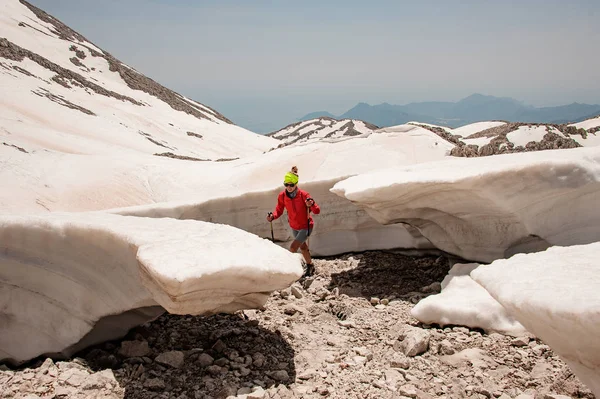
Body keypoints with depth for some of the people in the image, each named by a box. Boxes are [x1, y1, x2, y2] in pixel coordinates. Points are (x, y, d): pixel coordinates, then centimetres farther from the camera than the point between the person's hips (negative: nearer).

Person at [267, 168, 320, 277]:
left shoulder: (303, 195, -26)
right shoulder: (282, 196, -14)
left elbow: (317, 211, -26)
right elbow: (279, 210, -3)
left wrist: (311, 204, -48)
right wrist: (272, 216, -25)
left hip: (306, 227, -6)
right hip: (294, 227, 6)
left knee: (292, 248, -16)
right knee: (302, 247, 24)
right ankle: (310, 266, 46)